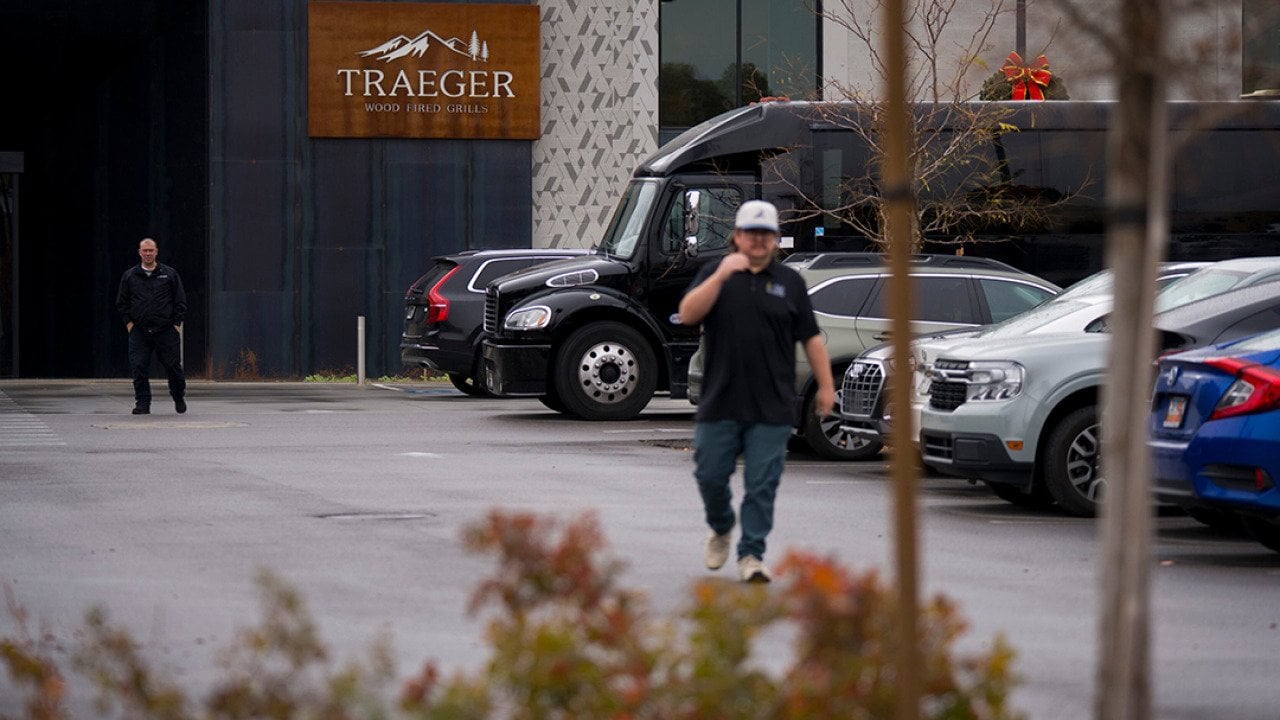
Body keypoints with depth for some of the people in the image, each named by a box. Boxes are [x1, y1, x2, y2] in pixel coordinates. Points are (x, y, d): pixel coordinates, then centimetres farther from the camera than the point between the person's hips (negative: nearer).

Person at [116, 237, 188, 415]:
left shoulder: (169, 274, 7)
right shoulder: (129, 276, 10)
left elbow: (180, 301, 8)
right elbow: (122, 302, 15)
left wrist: (176, 323, 0)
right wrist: (128, 322, 3)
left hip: (166, 331, -1)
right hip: (139, 332, 1)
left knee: (173, 366, 3)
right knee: (139, 368, -6)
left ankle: (179, 397, 24)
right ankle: (142, 403, 0)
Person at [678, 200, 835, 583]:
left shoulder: (790, 282, 10)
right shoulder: (715, 273, 7)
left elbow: (811, 337, 13)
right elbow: (687, 314, -9)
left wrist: (826, 386, 9)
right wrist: (721, 276, -18)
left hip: (772, 408, 0)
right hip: (720, 404, 0)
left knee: (762, 485, -4)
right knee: (711, 476, 3)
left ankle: (751, 554, 2)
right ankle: (720, 529, 30)